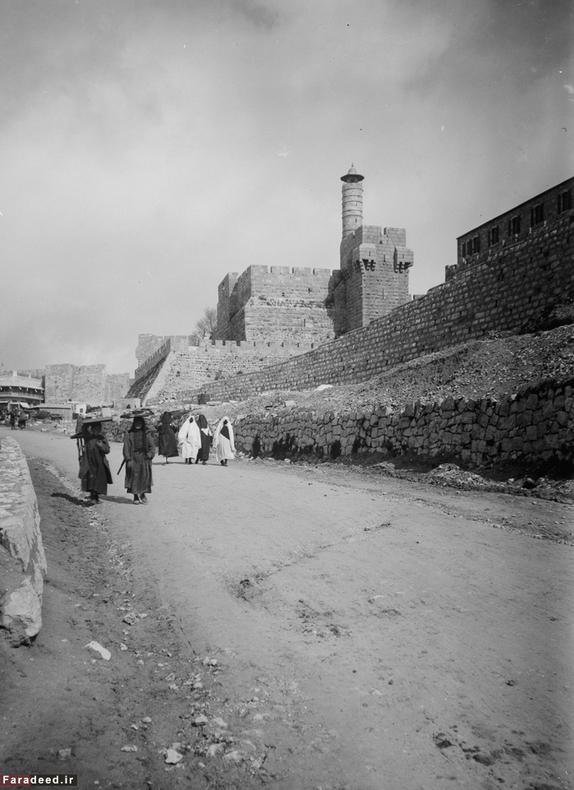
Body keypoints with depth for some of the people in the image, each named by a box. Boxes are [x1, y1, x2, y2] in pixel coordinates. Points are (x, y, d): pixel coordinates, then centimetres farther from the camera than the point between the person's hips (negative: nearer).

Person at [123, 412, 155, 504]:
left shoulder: (146, 433, 8)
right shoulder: (128, 434, 2)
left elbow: (152, 446, 8)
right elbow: (126, 447, -1)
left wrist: (150, 454, -9)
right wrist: (128, 459, -10)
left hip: (144, 458, 2)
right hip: (133, 458, -1)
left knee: (145, 476, 0)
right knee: (134, 477, 0)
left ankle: (143, 494, 17)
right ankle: (136, 496, 10)